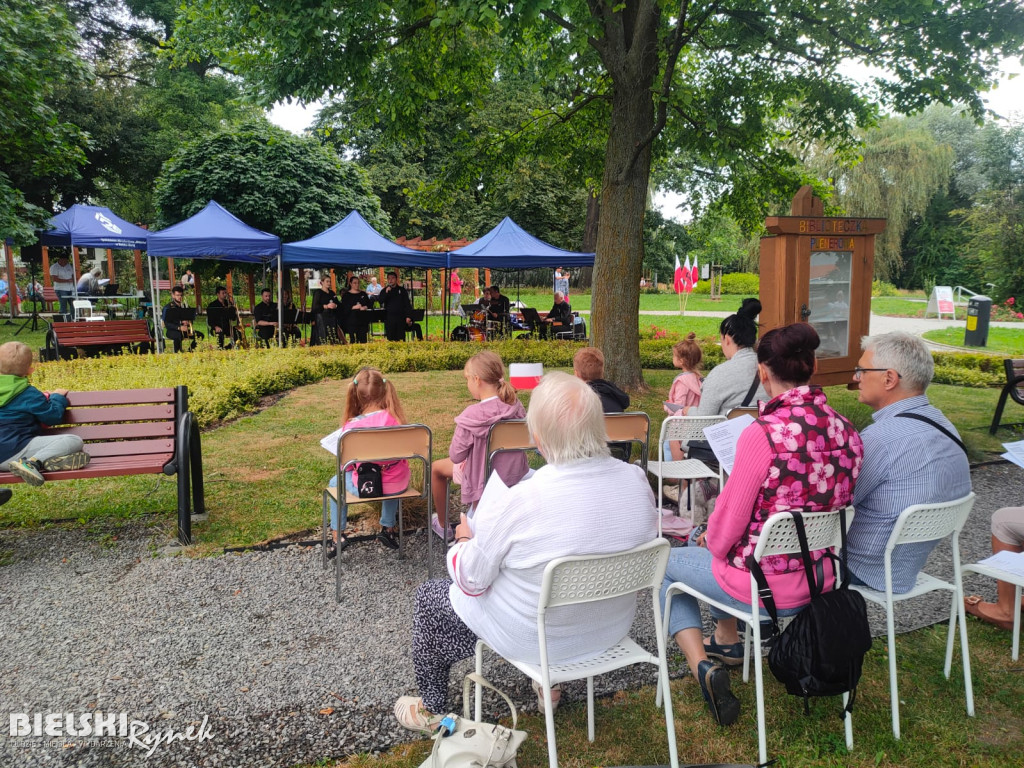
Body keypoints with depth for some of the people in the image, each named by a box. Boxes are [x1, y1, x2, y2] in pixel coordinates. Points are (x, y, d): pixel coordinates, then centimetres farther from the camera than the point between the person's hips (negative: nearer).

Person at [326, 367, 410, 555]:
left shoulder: (352, 426, -17)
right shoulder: (394, 417, -11)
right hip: (399, 485, 3)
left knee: (335, 482, 28)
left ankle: (337, 536, 30)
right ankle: (388, 527, 42)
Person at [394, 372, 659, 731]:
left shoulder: (518, 503, -32)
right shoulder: (637, 479, -17)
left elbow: (471, 581, -17)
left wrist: (464, 541, 5)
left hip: (538, 639, -5)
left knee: (429, 596, 18)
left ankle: (432, 709, 39)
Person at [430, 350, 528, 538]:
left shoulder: (471, 416, -30)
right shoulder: (516, 406, -13)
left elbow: (456, 456, -20)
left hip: (485, 479, -6)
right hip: (515, 474, 6)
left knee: (436, 468, 22)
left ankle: (442, 525, 37)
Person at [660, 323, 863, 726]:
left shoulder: (764, 434, -28)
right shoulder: (846, 430, -6)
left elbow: (729, 524, -19)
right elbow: (828, 505, 9)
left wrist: (711, 539, 6)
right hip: (821, 578, 7)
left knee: (665, 564, 21)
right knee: (703, 541, 33)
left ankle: (702, 664, 7)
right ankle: (727, 642, 45)